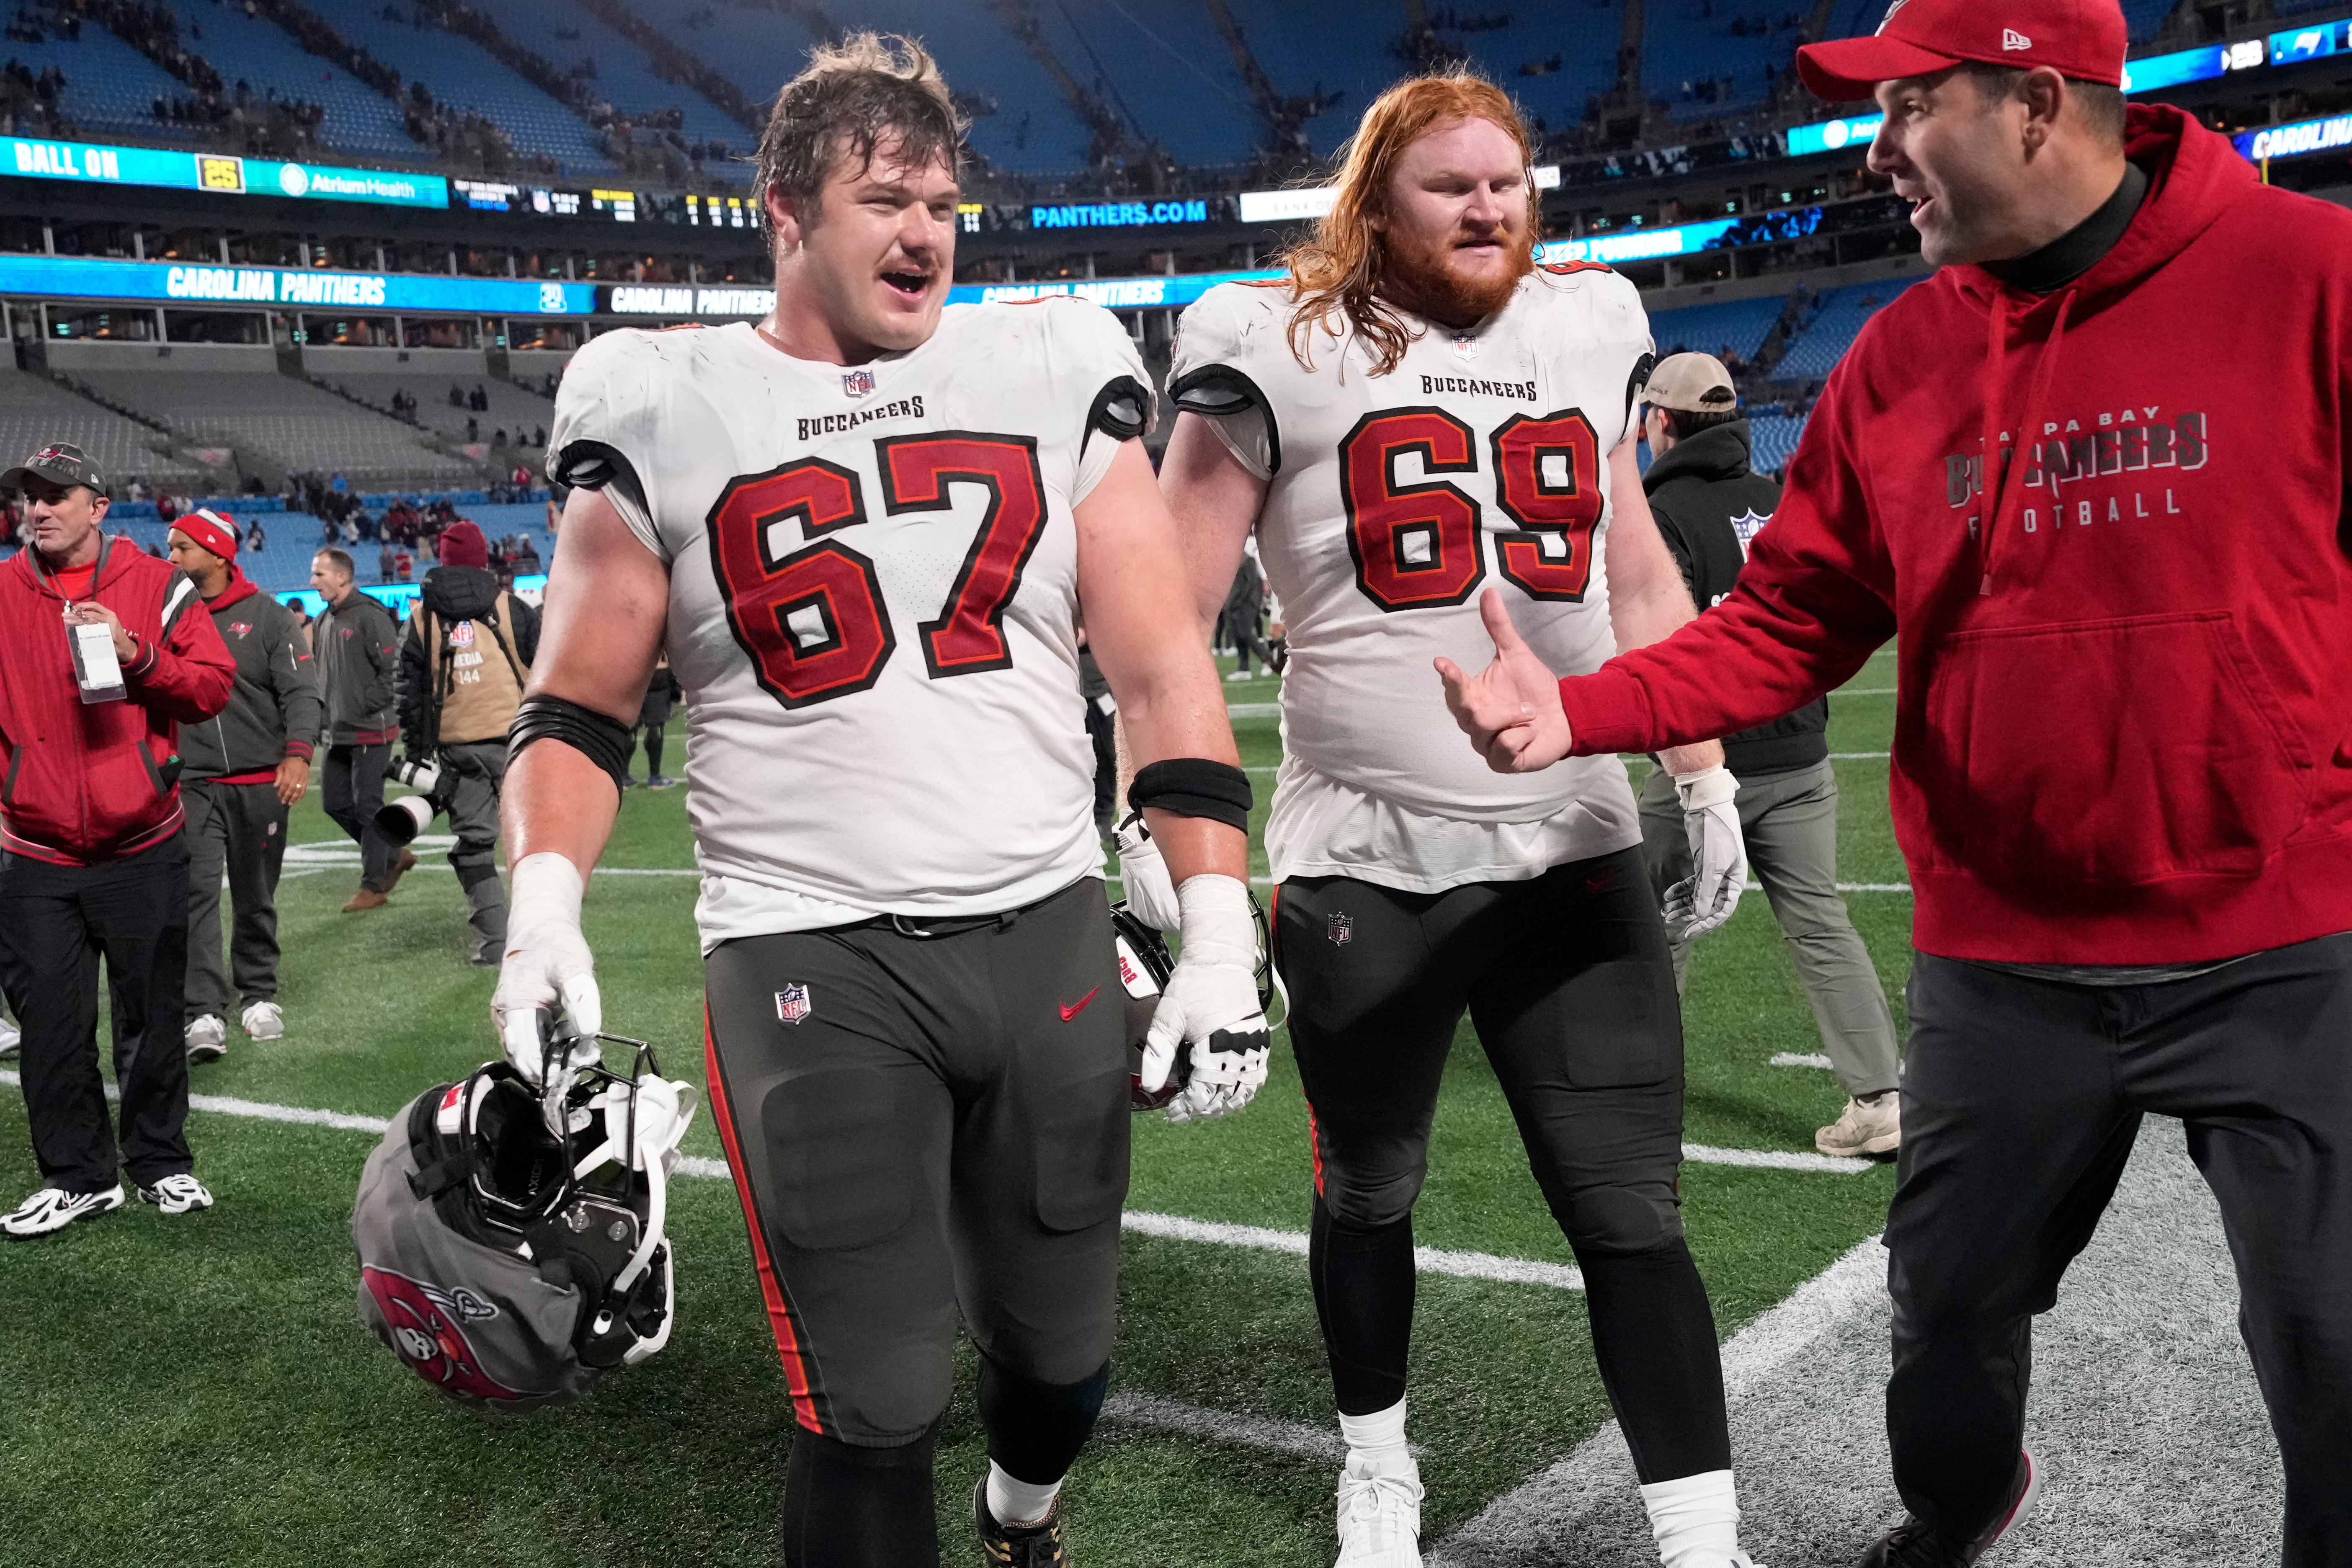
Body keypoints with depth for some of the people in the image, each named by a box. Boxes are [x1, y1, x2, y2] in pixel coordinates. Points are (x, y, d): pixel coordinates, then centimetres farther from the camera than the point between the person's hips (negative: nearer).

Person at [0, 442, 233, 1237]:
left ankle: (160, 1162, 24)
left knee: (152, 1019, 8)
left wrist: (137, 655, -19)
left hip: (144, 850, -1)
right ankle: (78, 1176, 18)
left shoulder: (158, 587, 0)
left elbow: (213, 686, -5)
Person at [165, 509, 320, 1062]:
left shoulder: (267, 616, 1)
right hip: (191, 783, 1)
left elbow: (301, 691, -4)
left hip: (260, 782, -1)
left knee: (256, 897, 10)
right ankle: (205, 1014, -10)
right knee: (197, 894, -10)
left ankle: (259, 996, 25)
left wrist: (298, 755, -19)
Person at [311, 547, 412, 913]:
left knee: (368, 806, -4)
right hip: (339, 733, 9)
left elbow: (394, 669, -16)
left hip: (371, 731, -9)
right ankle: (393, 856, 26)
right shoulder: (325, 621, 13)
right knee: (335, 803, 11)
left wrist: (366, 704, -16)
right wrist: (325, 708, 8)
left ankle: (374, 886, 5)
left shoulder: (370, 617, -13)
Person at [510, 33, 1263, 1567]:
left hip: (1051, 927, 3)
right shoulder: (667, 414, 2)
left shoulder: (1053, 375, 6)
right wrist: (543, 910, -12)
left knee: (1062, 1349, 15)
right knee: (877, 1408, -5)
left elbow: (1164, 672, 2)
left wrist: (1220, 934, -7)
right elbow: (581, 706, 6)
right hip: (809, 955, -2)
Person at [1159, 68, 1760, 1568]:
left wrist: (1707, 779, 16)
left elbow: (1639, 578, 18)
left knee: (1634, 1214, 1)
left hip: (1576, 847, 3)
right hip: (1365, 863, -2)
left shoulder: (1587, 330, 10)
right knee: (1370, 1193, 15)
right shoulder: (1282, 351, -3)